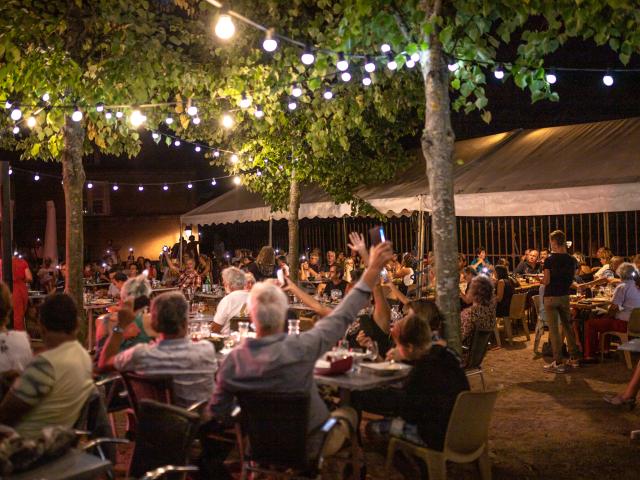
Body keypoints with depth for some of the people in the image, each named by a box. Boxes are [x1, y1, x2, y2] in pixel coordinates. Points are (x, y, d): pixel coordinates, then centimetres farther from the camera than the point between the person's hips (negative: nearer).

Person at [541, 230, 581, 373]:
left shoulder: (550, 260, -15)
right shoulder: (572, 260, 1)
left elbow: (546, 281, -16)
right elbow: (571, 279, 8)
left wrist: (541, 280, 5)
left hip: (551, 297, -5)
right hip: (565, 296, 5)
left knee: (554, 329, -2)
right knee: (567, 326, 17)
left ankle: (558, 363, -2)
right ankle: (574, 358, 24)